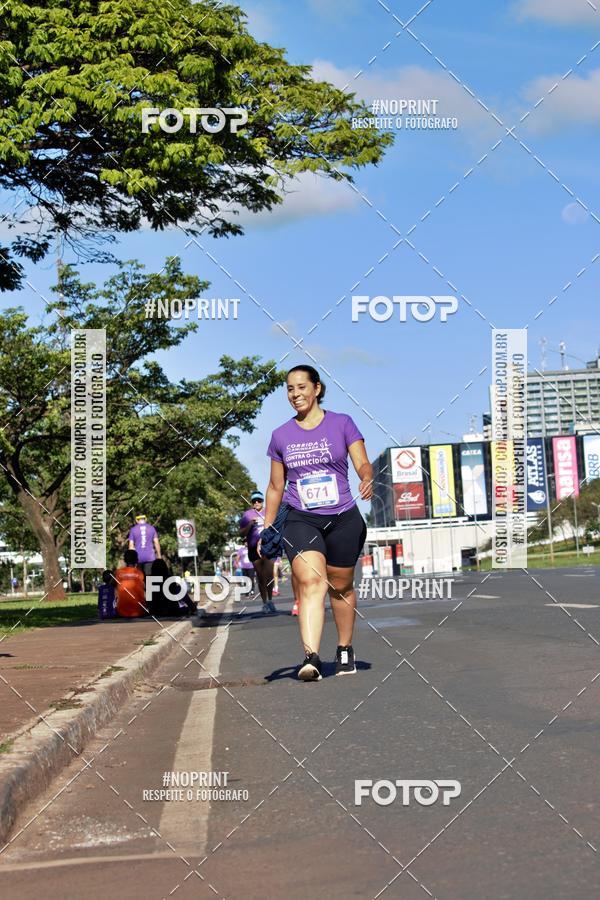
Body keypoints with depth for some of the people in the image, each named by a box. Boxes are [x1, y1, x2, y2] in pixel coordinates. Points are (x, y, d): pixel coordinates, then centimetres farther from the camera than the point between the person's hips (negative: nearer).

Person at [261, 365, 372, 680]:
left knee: (340, 586, 12)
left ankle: (345, 650, 32)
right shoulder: (281, 435, 7)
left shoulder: (342, 423, 2)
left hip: (343, 518, 0)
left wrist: (367, 479, -28)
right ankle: (311, 658, -30)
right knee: (310, 581, -20)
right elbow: (276, 486, 14)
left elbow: (362, 463, -5)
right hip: (300, 520, 0)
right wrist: (267, 529, 12)